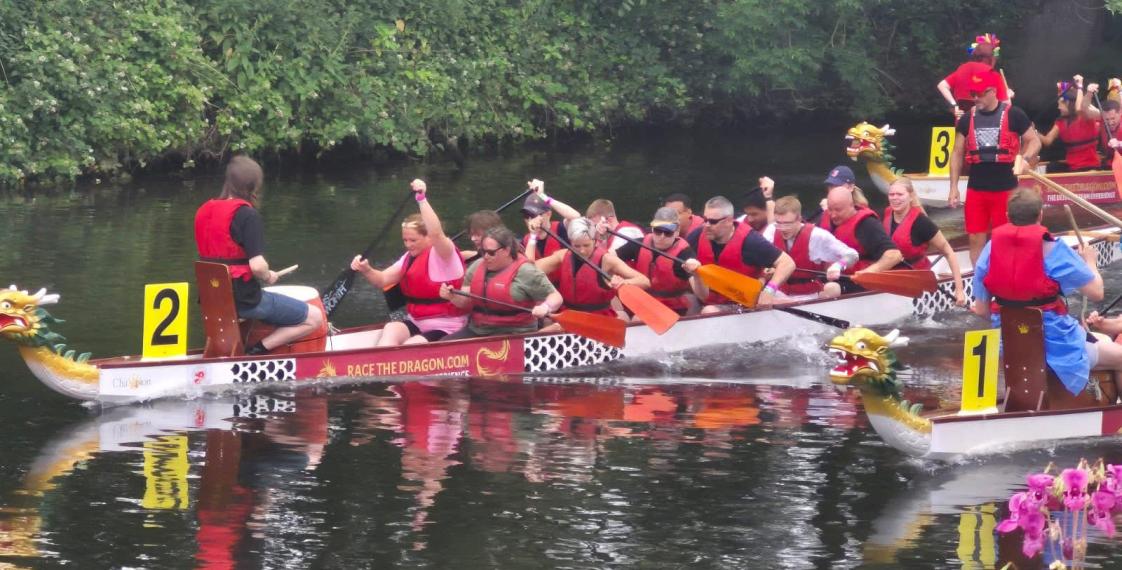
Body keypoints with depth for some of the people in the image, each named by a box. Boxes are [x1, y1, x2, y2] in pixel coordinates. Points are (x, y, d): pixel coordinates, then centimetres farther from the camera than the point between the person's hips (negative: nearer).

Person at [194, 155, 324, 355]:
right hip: (244, 299, -8)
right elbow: (257, 266, -25)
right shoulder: (247, 215, -17)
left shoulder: (204, 211, 6)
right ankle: (258, 351, -7)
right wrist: (269, 277, -2)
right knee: (315, 319, 3)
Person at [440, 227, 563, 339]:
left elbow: (555, 297, -8)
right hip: (476, 331, 7)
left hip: (515, 335, -7)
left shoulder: (525, 272, -11)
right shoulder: (477, 267, 9)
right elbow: (466, 302, 14)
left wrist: (545, 307, -30)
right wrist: (453, 296, -8)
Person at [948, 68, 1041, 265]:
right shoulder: (967, 119, 6)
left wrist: (1024, 158, -20)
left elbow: (1035, 141, 1)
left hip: (1006, 189, -4)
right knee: (976, 238, 5)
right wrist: (954, 187, 5)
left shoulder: (1013, 115, -5)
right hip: (976, 189, 4)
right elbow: (957, 154, 11)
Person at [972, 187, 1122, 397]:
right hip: (1055, 343, -6)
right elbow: (1096, 292, -13)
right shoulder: (1053, 250, -17)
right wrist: (1089, 261, 7)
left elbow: (981, 310, 0)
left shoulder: (991, 249, -4)